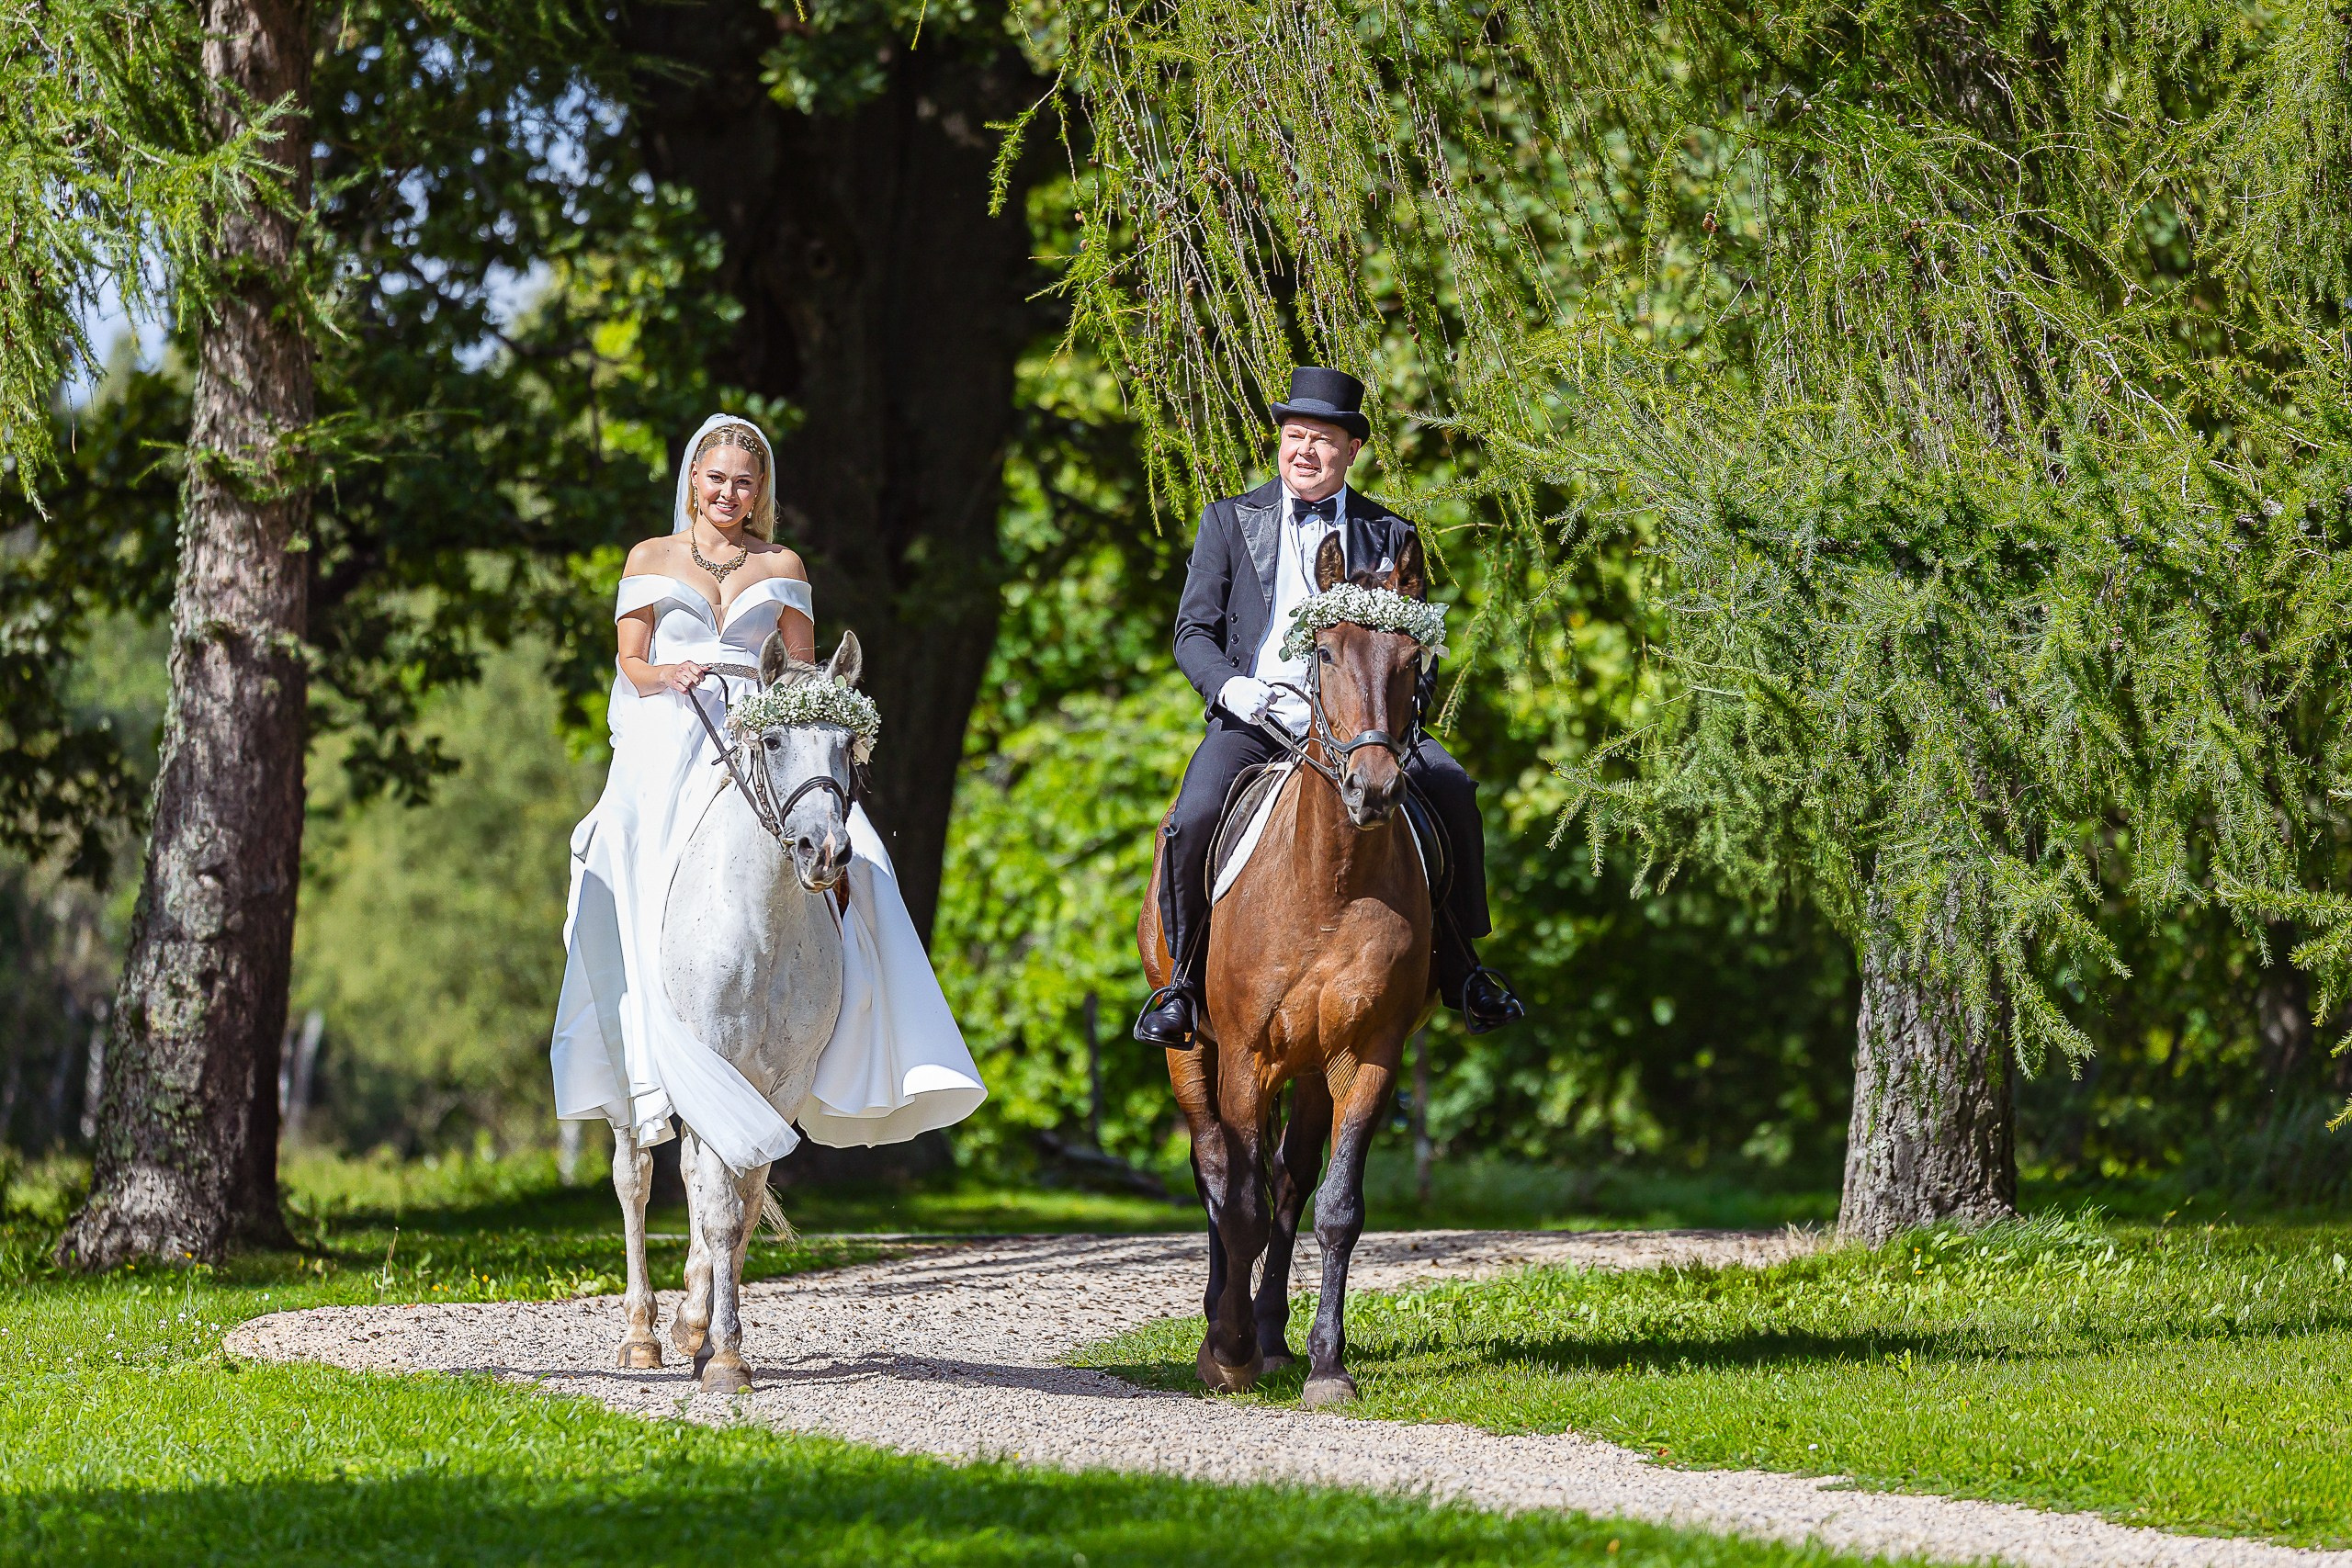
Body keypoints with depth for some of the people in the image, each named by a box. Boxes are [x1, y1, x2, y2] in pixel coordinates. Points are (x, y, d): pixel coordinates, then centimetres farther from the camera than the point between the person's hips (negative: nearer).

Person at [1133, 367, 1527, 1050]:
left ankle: (1460, 968, -8)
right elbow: (1193, 630, 7)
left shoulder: (1386, 534, 13)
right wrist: (1227, 685, -16)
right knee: (1194, 820, -28)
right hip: (1252, 720, -1)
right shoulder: (1231, 520, 10)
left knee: (1451, 789, -23)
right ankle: (1181, 979, -7)